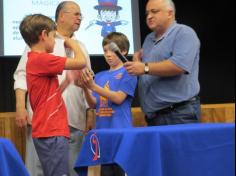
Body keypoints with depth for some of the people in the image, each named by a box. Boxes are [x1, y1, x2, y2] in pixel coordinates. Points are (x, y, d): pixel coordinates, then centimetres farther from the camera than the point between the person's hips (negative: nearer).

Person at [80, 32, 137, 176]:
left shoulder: (127, 73, -1)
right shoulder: (100, 76, 14)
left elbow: (118, 98, -12)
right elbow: (93, 104, 10)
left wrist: (94, 86, -17)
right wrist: (86, 89, -9)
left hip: (120, 131, -5)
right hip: (103, 131, 5)